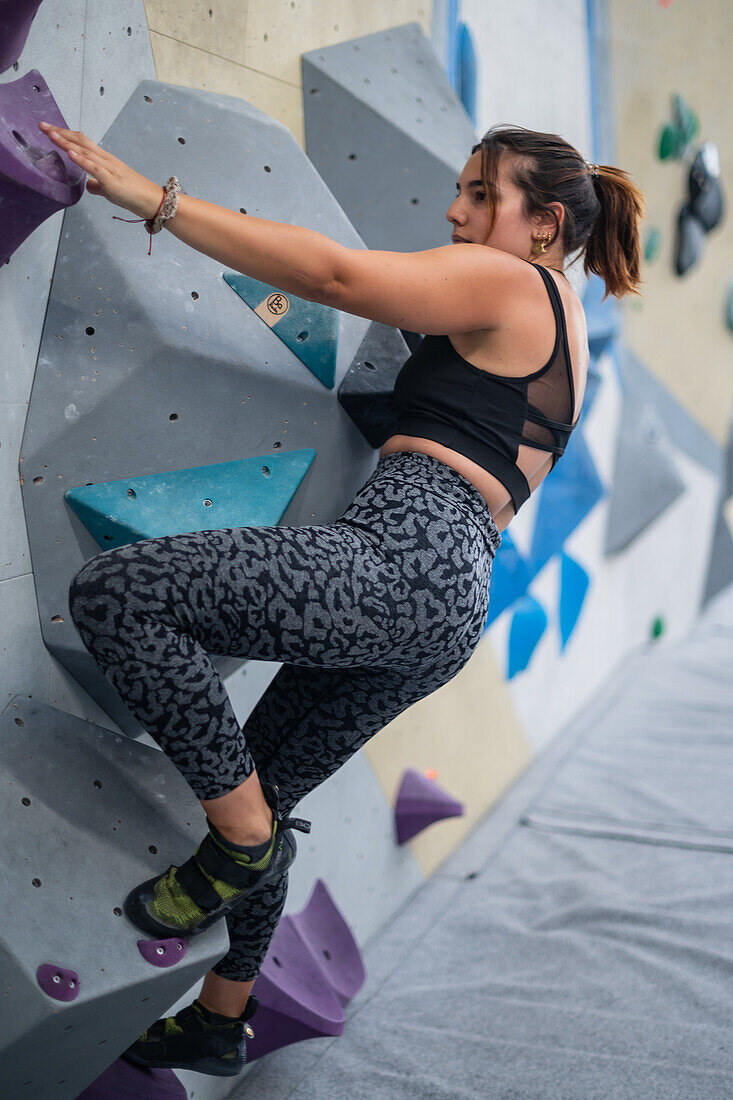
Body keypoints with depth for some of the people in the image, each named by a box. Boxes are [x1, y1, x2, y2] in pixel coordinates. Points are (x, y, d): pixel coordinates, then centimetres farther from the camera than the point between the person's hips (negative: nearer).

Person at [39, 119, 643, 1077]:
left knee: (114, 592, -19)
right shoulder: (559, 328, 28)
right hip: (450, 608, 11)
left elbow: (336, 273, -10)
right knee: (253, 791, 21)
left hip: (406, 557, -11)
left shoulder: (507, 281, 0)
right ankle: (221, 1019, 37)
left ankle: (245, 839, -6)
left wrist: (152, 198, -8)